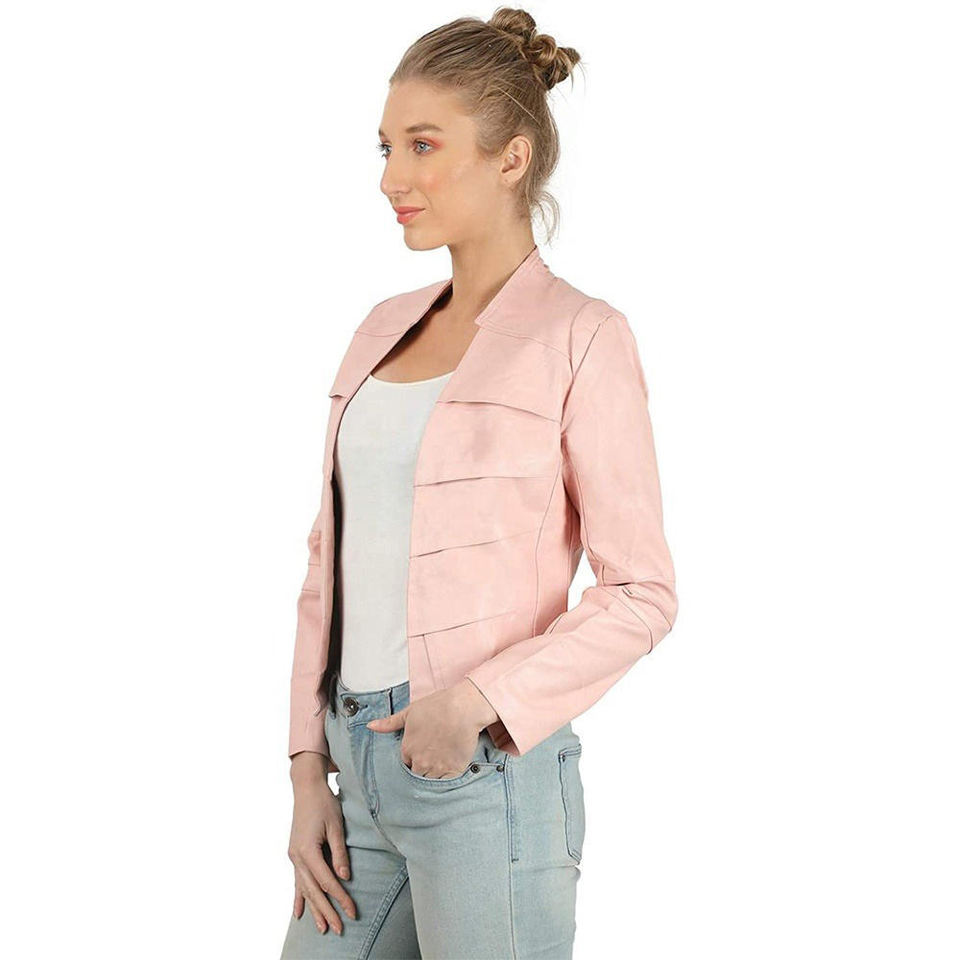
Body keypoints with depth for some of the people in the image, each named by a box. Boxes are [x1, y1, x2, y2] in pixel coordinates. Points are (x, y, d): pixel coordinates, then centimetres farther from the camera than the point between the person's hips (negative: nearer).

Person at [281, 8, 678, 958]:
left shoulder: (582, 338, -8)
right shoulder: (385, 332, 12)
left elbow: (641, 595, -9)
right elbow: (336, 559, 13)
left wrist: (475, 701, -20)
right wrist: (308, 772, 7)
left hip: (486, 769, -6)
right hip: (366, 768, 7)